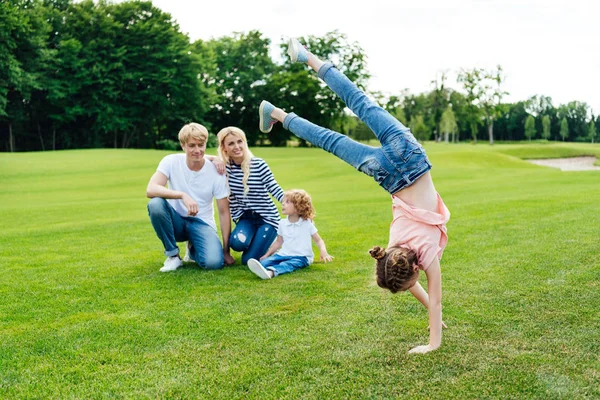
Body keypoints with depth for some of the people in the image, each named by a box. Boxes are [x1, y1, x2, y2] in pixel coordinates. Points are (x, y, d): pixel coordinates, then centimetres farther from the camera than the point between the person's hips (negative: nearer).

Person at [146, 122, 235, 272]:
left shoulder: (216, 172, -11)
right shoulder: (171, 161, -11)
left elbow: (224, 212, -7)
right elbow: (150, 190, -26)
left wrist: (226, 251, -10)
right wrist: (183, 195, -41)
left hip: (202, 224, 0)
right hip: (176, 221, 1)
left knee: (214, 262, -30)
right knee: (155, 204, -32)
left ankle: (193, 250, 10)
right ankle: (173, 255, -10)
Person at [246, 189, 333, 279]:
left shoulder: (307, 223, 0)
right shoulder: (282, 223, 13)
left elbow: (318, 240, 2)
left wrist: (323, 252, -17)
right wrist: (267, 254, 16)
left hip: (301, 257, -5)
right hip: (284, 254, 5)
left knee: (287, 265, -37)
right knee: (265, 261, -24)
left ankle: (271, 272, -65)